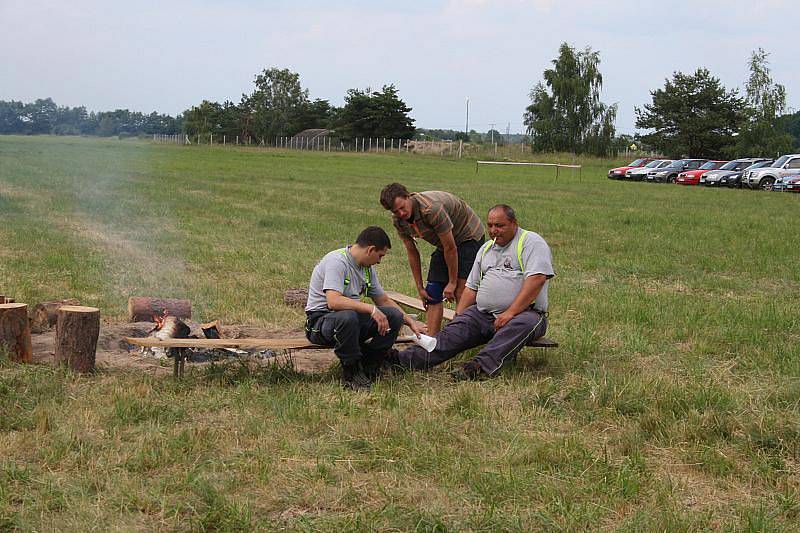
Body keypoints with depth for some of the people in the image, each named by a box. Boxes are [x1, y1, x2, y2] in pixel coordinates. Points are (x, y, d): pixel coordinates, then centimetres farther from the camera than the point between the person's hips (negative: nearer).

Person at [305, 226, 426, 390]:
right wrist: (371, 309, -34)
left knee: (394, 316, -9)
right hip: (320, 320, -8)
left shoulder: (367, 268, 8)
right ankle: (351, 374, -20)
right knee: (347, 317, -41)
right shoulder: (337, 261, -20)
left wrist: (411, 322, 14)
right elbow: (333, 301, -34)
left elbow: (384, 300, 19)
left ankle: (367, 367, 2)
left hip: (352, 318, 8)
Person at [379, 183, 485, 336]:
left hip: (469, 236, -8)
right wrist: (420, 288, 0)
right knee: (432, 293, -1)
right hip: (444, 243, 8)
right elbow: (412, 253, -1)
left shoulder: (431, 209, -36)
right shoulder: (398, 220, -12)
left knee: (461, 294, -18)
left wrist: (452, 282, -19)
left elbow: (450, 248, -28)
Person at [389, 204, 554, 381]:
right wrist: (458, 316, 7)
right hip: (483, 313, 5)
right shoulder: (486, 249, 21)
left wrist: (510, 313, -22)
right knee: (455, 330, -17)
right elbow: (471, 287, 22)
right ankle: (406, 359, -32)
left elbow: (536, 279, -17)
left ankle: (479, 367, -51)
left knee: (521, 325, -39)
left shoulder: (531, 242, -2)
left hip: (524, 312, -5)